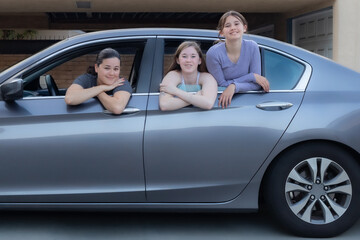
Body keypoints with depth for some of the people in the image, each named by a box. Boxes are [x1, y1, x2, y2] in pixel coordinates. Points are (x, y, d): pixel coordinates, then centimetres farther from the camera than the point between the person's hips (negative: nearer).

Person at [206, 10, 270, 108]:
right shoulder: (213, 53, -17)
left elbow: (256, 85, -9)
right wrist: (252, 76, -16)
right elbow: (221, 85, -12)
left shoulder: (252, 47, -9)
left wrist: (234, 86, -28)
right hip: (223, 100, -1)